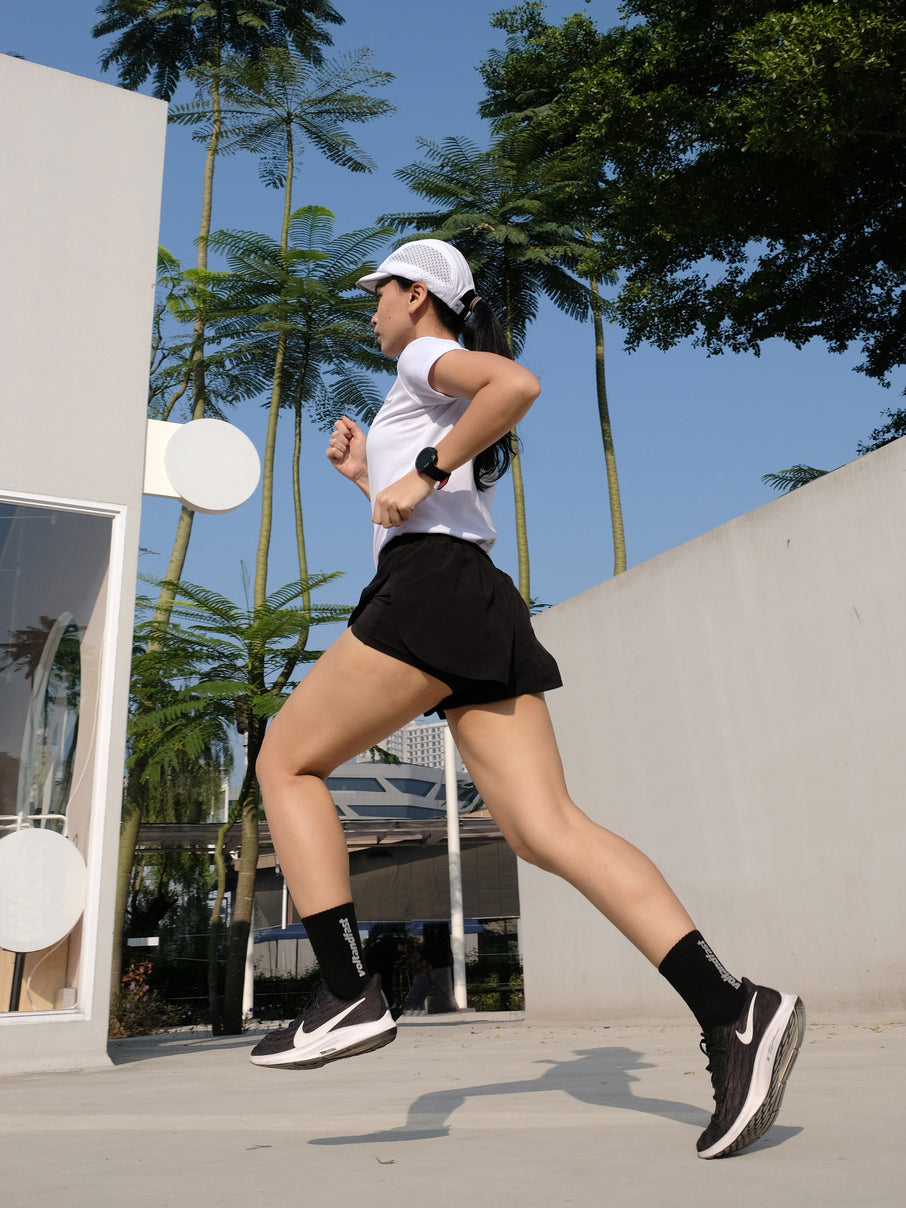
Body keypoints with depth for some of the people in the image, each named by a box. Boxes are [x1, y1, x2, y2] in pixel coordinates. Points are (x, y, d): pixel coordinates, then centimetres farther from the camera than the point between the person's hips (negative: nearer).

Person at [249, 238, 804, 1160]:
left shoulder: (423, 358, 8)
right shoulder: (439, 398, 35)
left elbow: (518, 383, -16)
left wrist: (421, 471, -13)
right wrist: (366, 476, 34)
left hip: (430, 593, -9)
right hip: (486, 612, 9)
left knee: (285, 761, 3)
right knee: (547, 829, -7)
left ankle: (348, 995, -5)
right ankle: (731, 1011, -17)